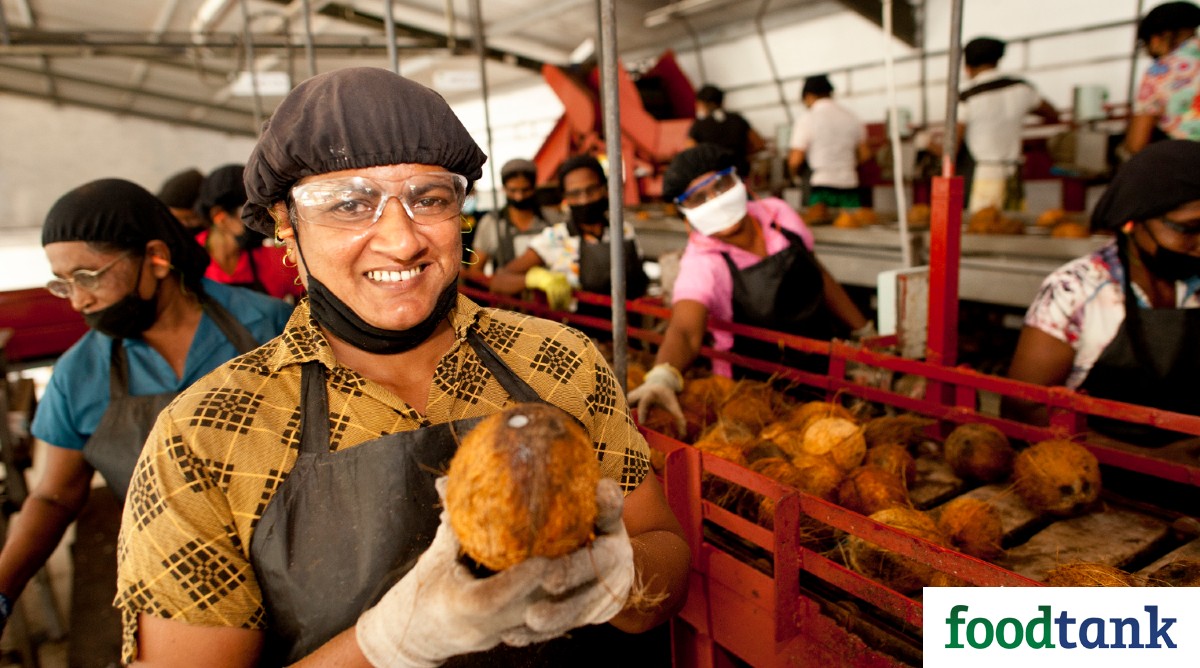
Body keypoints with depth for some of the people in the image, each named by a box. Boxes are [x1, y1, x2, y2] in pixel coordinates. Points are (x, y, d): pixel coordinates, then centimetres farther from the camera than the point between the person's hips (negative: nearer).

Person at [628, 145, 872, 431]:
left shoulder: (777, 213, -5)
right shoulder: (701, 263, -21)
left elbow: (820, 278, 11)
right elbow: (684, 331, -39)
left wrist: (866, 333, 17)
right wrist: (662, 377, -61)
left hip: (822, 368, 4)